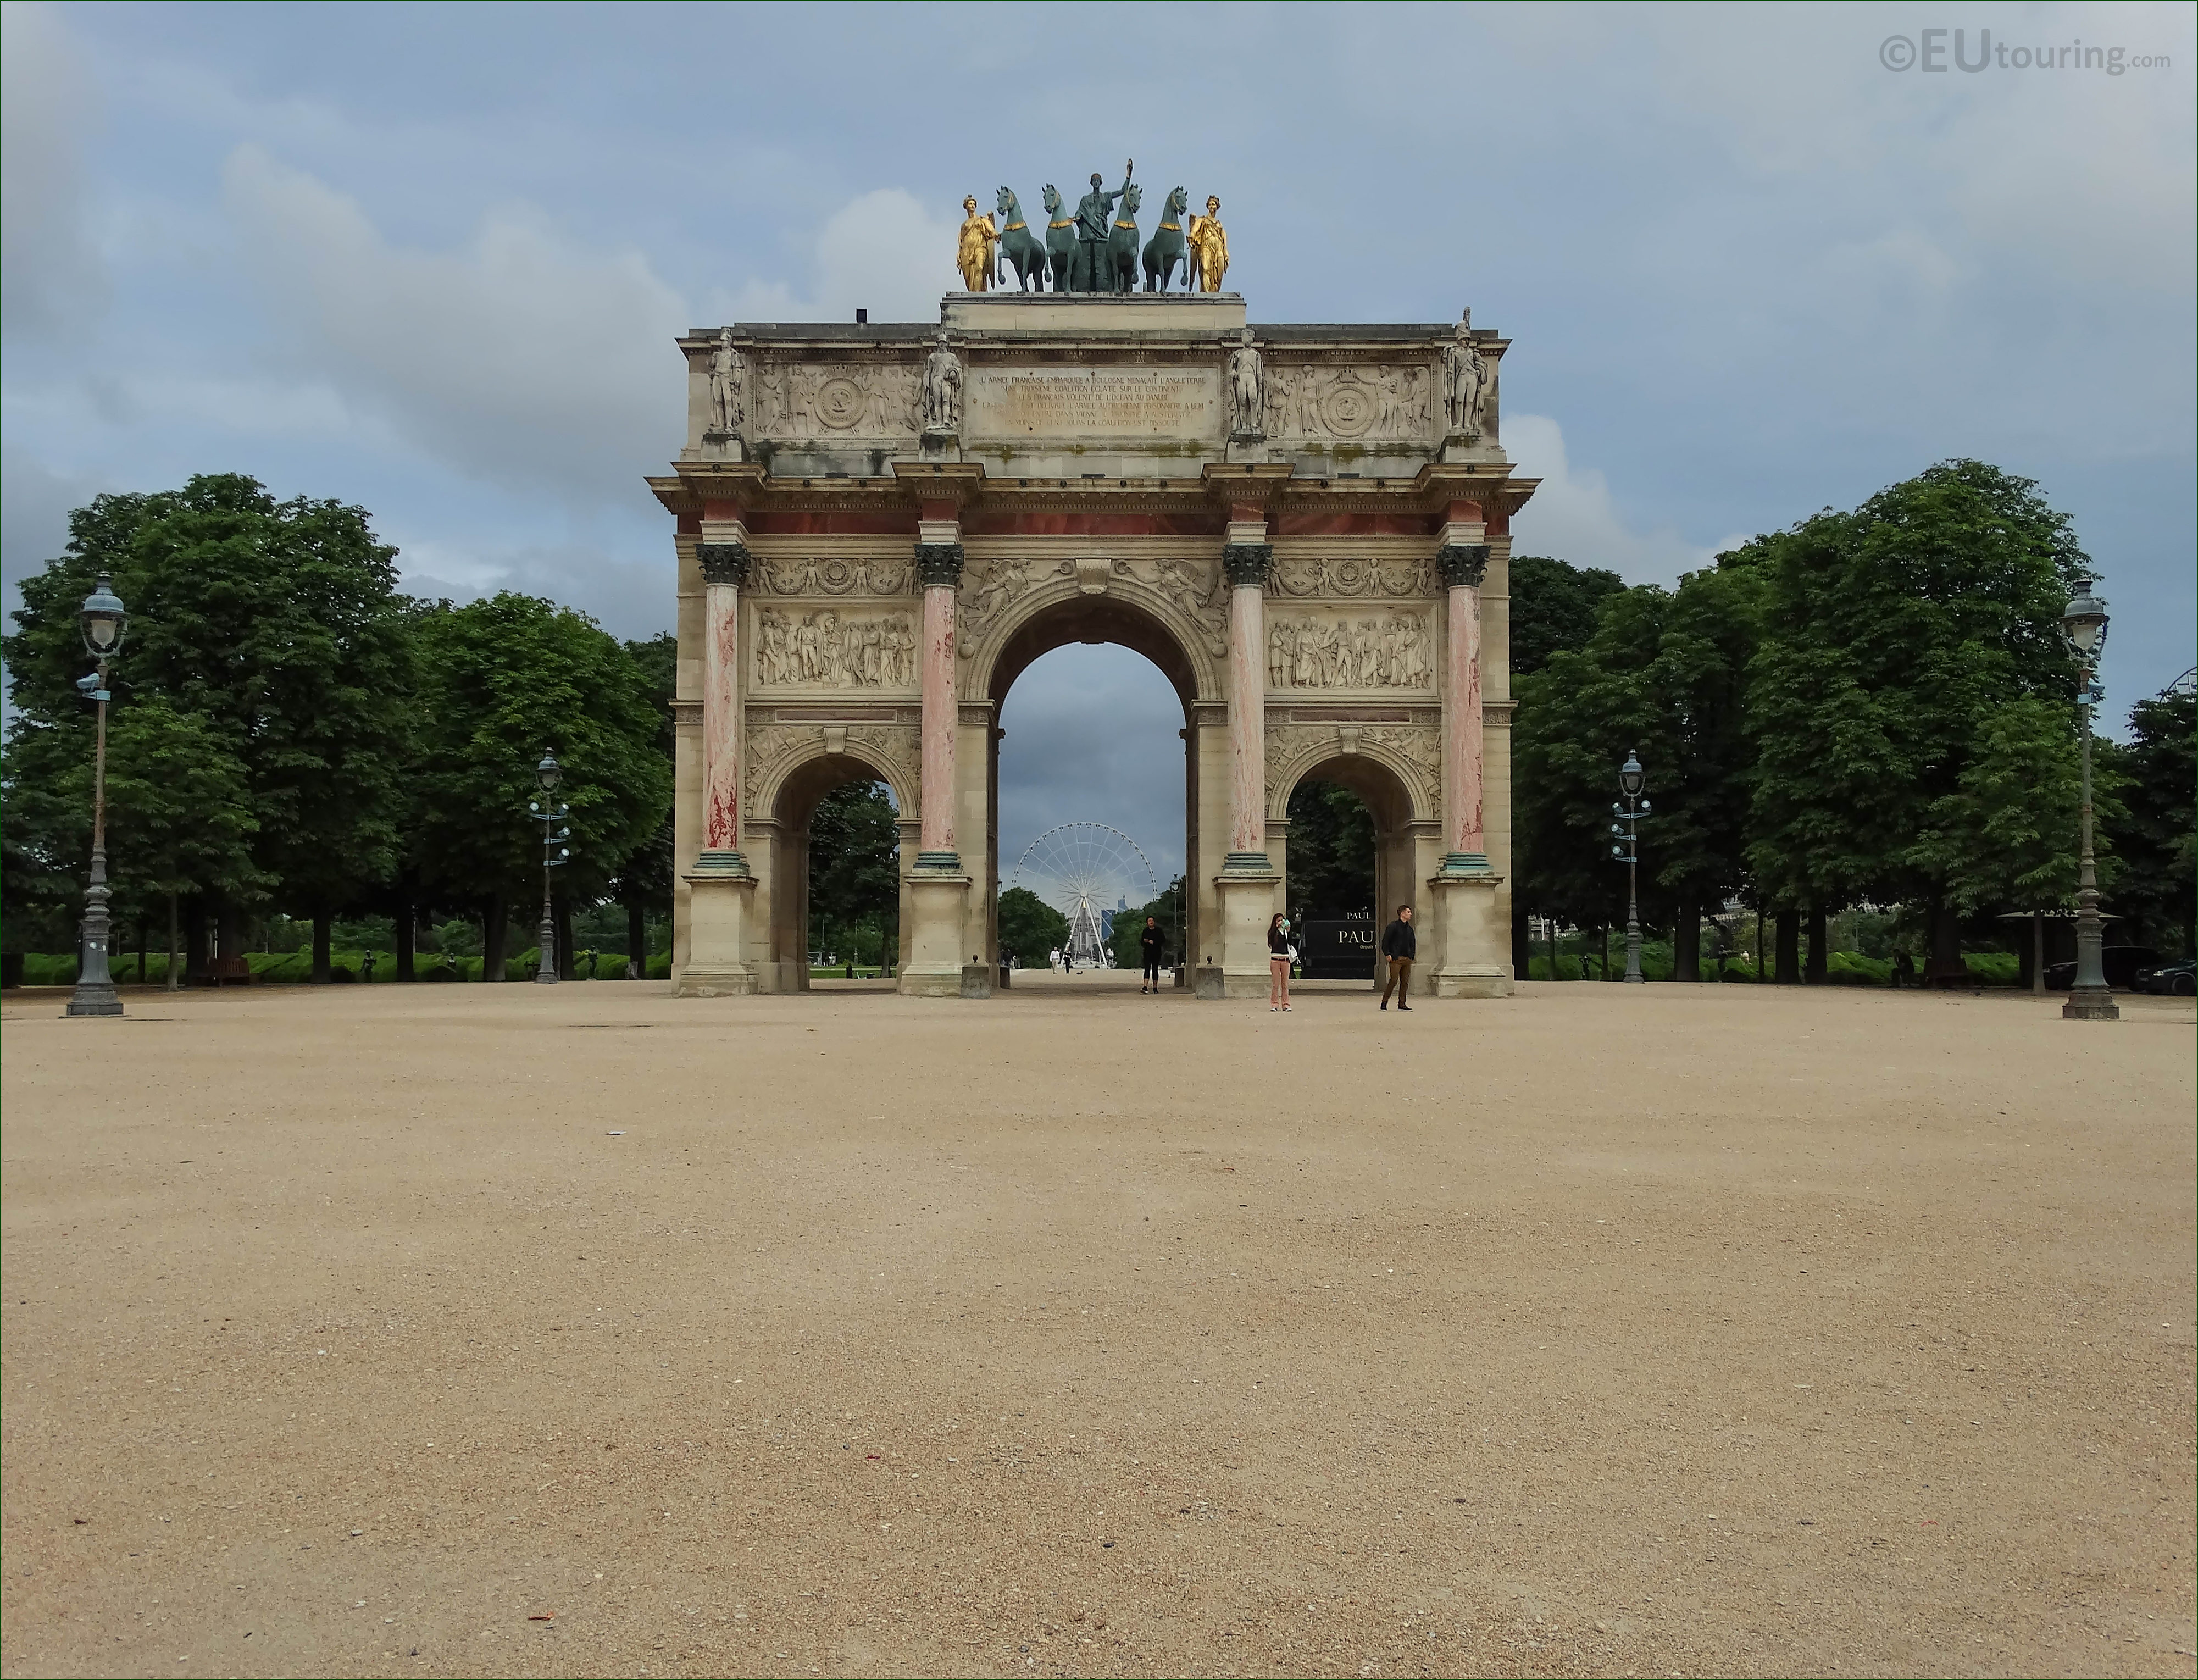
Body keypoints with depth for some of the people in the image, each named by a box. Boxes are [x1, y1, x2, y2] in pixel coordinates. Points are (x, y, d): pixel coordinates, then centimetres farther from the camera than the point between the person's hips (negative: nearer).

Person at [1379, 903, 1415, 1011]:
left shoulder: (1409, 929, 16)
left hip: (1407, 960, 6)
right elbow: (1385, 941, -5)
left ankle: (1402, 1004, 9)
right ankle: (1384, 1002, -1)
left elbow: (1413, 943, 26)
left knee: (1405, 982, 4)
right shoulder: (1393, 926, -4)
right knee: (1394, 981, -10)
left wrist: (1412, 956, 14)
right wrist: (1388, 955, -11)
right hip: (1396, 959, -6)